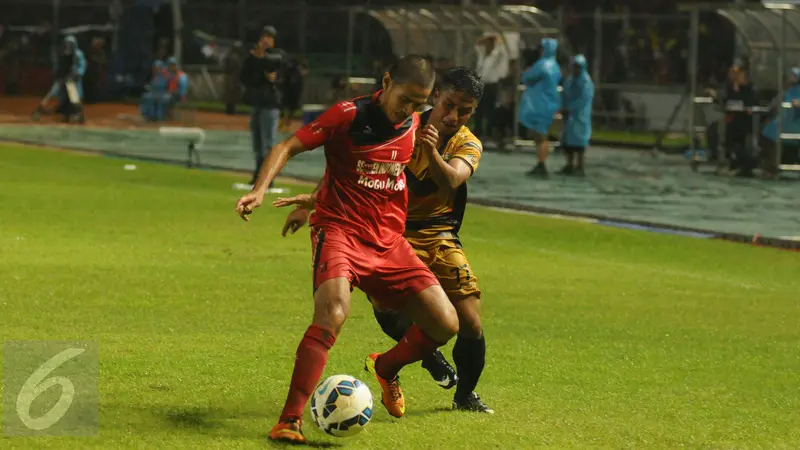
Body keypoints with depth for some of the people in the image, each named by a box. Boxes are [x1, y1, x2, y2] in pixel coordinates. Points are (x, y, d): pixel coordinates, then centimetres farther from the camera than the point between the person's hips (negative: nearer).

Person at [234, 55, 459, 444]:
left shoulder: (414, 126, 7)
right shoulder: (348, 116, -9)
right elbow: (288, 147, -8)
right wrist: (260, 189, -23)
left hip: (389, 241, 6)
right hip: (340, 231, -6)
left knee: (445, 324, -2)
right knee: (332, 314, -32)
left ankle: (386, 368, 30)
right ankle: (290, 419, -25)